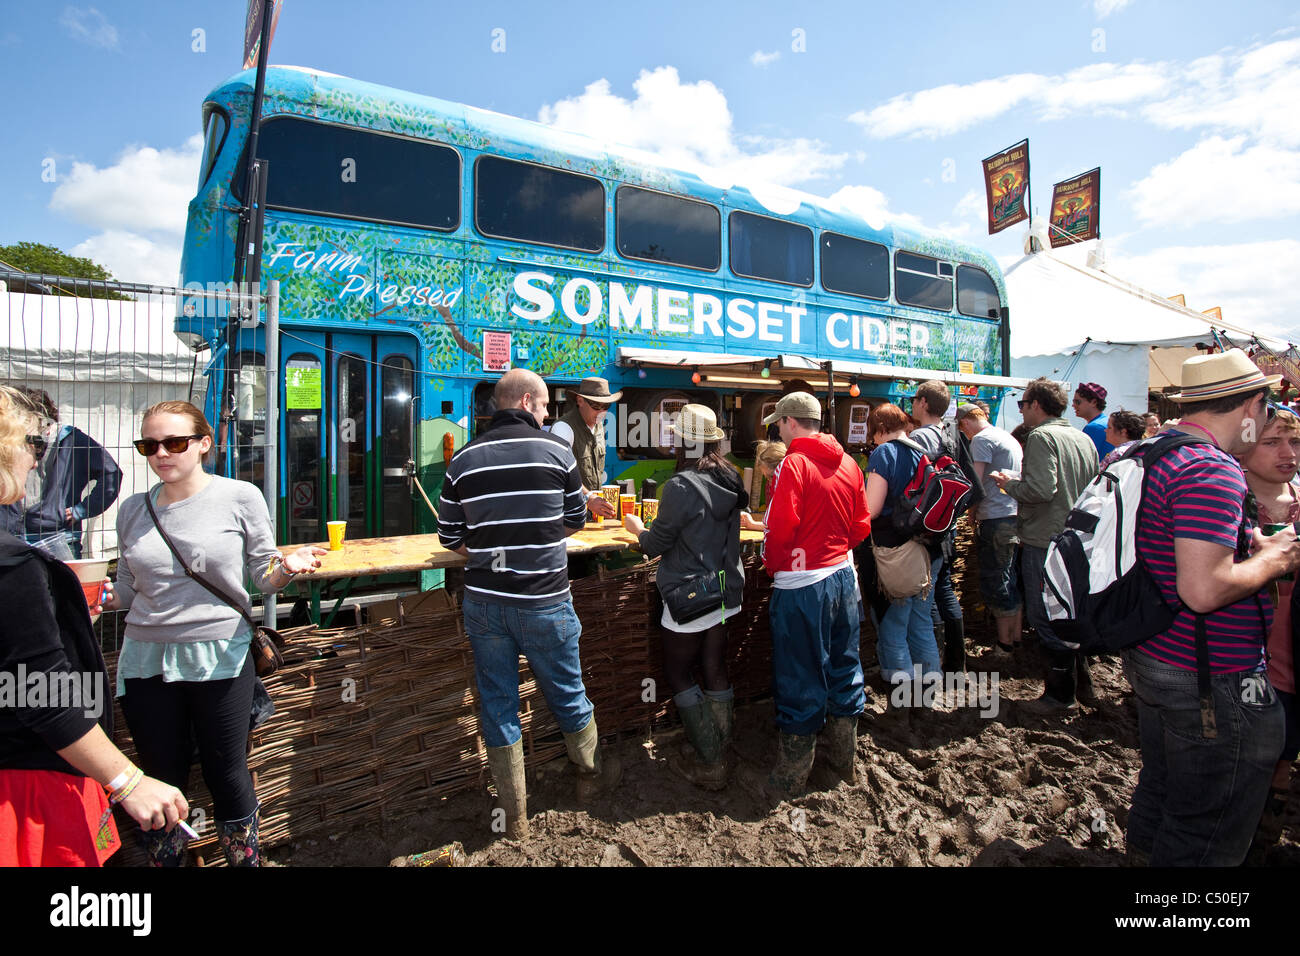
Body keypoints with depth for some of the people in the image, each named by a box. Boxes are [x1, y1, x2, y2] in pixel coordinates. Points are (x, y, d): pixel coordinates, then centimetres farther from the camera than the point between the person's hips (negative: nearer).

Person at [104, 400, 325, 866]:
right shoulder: (134, 509, 5)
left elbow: (264, 575, -2)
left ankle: (245, 858, 33)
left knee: (226, 775, 10)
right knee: (162, 779, 16)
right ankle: (164, 859, 39)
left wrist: (286, 567, -23)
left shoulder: (240, 497, -6)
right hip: (146, 658, 3)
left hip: (220, 657, -3)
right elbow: (127, 591, 14)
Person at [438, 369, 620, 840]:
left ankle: (515, 818, 28)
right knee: (567, 695, 18)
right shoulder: (556, 450, -6)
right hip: (544, 601, -2)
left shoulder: (462, 460, 0)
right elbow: (576, 520, 4)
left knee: (498, 707, 14)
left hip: (484, 602, 2)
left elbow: (450, 538, 3)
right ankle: (591, 776, 41)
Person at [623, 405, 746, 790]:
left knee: (678, 672, 9)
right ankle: (719, 753, 28)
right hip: (726, 591, 7)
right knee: (715, 671, 16)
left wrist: (637, 528, 7)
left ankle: (709, 764, 13)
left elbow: (656, 545, -14)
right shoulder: (730, 478, 2)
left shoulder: (681, 486, -22)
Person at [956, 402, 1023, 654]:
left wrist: (972, 513, -1)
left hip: (996, 518, -9)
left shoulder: (981, 439, -10)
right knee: (1011, 580, 15)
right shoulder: (1009, 438, 18)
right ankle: (1016, 637, 23)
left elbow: (975, 484, -14)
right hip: (1016, 516, 9)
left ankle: (1003, 642, 7)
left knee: (995, 582, 0)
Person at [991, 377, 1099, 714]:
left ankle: (1060, 696, 10)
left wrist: (1010, 484, -8)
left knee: (1045, 617, 1)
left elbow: (1041, 489, -26)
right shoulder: (1084, 439, 11)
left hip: (1044, 541, -9)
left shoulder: (1041, 437, -15)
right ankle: (1081, 682, 31)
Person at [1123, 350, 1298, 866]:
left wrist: (1253, 544, 14)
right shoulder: (1213, 471, -24)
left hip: (1150, 660, 9)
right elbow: (1203, 590, -31)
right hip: (1211, 685, -9)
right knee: (1207, 838, 9)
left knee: (1158, 794, 28)